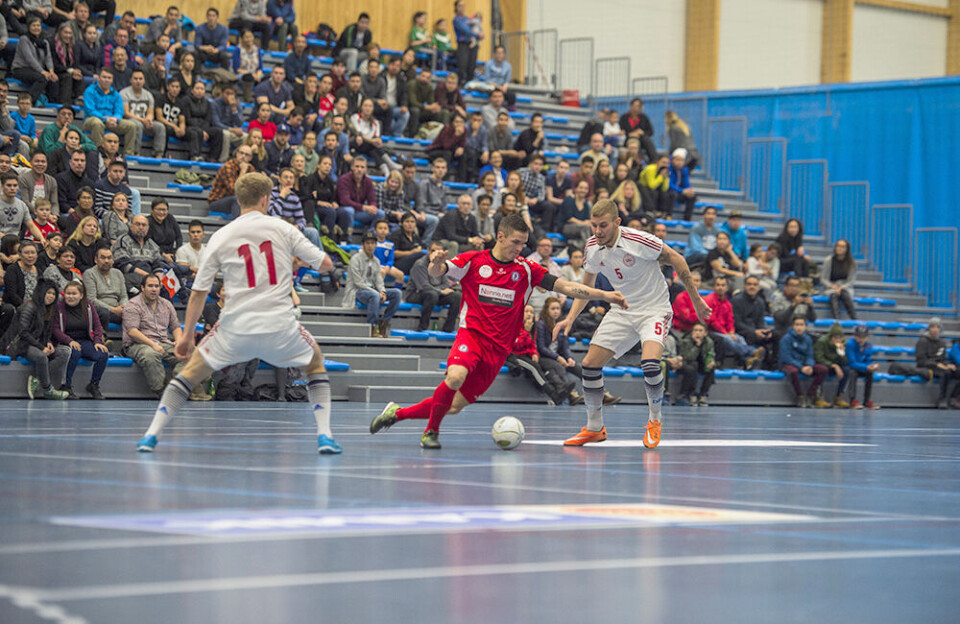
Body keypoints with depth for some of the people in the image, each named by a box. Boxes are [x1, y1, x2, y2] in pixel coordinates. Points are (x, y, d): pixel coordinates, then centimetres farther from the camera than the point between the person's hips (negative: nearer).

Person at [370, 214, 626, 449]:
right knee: (455, 376, -33)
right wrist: (436, 262, -34)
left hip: (499, 348, 3)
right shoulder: (473, 261, 0)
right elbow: (436, 272, -9)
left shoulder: (526, 270, 4)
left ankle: (398, 412, 22)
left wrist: (604, 295, -7)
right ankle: (431, 431, -11)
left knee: (456, 405, 1)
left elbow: (566, 287, 2)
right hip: (471, 333, -3)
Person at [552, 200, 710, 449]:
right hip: (622, 311, 6)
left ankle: (654, 421, -4)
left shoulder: (639, 241, -24)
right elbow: (586, 287, 10)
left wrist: (696, 300, -6)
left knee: (650, 362, -30)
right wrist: (570, 319, -2)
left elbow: (675, 259, -11)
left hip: (655, 309, -6)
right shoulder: (592, 248, -6)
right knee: (590, 364, -4)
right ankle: (594, 428, 15)